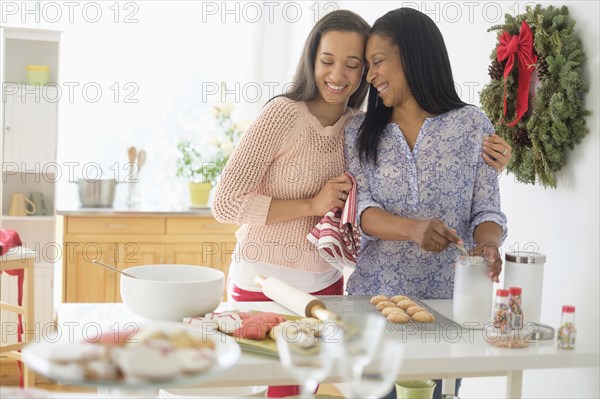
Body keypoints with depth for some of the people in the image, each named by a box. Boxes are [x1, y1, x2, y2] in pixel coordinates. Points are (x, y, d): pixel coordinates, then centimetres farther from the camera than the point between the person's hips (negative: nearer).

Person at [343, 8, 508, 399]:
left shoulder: (472, 124, -1)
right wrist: (413, 229, -26)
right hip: (376, 293, 1)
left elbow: (487, 210, -2)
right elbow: (360, 210, -7)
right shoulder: (359, 131, 3)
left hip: (448, 296, -1)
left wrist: (487, 246, -24)